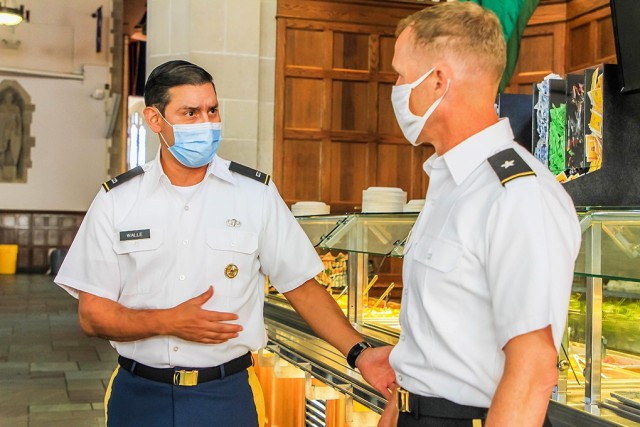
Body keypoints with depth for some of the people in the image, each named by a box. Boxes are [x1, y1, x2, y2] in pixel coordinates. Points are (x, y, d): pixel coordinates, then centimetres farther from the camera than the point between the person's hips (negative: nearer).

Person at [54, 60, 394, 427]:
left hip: (226, 395, 0)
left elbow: (302, 287, 0)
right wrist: (168, 322, -17)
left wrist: (359, 354, -11)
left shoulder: (256, 193, -3)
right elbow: (92, 315, -2)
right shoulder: (116, 200, -2)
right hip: (140, 395, 1)